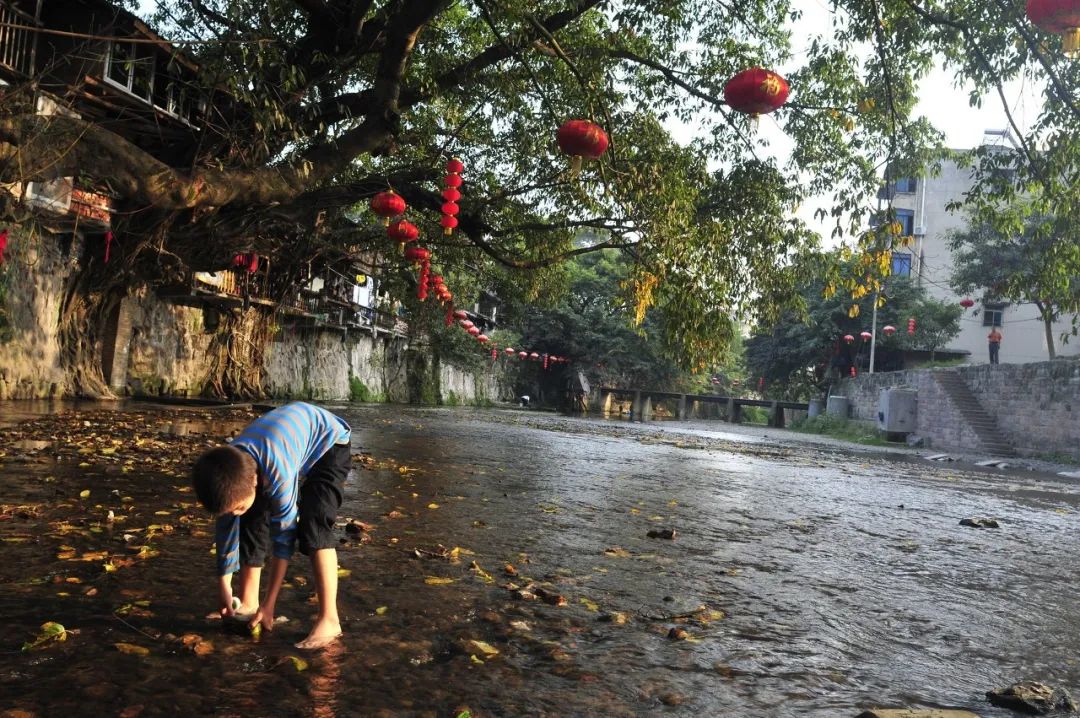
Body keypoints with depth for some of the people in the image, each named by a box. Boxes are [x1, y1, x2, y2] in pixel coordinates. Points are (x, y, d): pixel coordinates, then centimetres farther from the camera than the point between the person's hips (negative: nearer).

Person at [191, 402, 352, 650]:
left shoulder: (279, 474, -41)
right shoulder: (229, 475, -21)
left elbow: (284, 535, -30)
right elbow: (226, 526, -6)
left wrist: (269, 604, -23)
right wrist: (224, 584, 3)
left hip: (327, 441, -7)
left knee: (313, 524, -24)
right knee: (253, 521, -2)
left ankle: (329, 620, -22)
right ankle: (248, 604, 14)